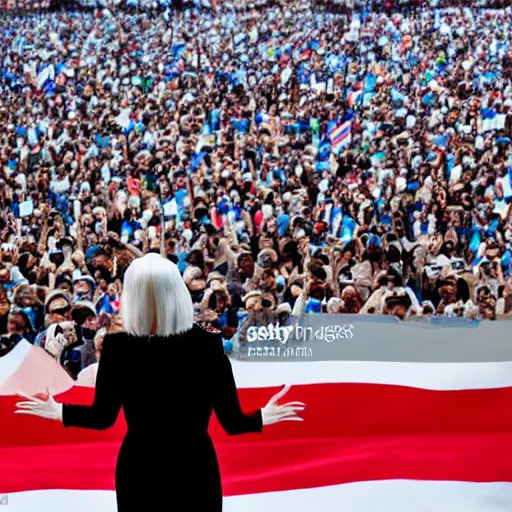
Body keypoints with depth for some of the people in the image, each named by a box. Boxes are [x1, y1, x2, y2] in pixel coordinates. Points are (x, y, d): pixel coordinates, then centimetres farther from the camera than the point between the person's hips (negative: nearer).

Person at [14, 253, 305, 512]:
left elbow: (103, 417, -4)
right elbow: (232, 422, -10)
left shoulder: (118, 346, -13)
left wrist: (58, 411, 13)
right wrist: (263, 416, 10)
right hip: (195, 467, 0)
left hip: (139, 468, 1)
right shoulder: (208, 344, -13)